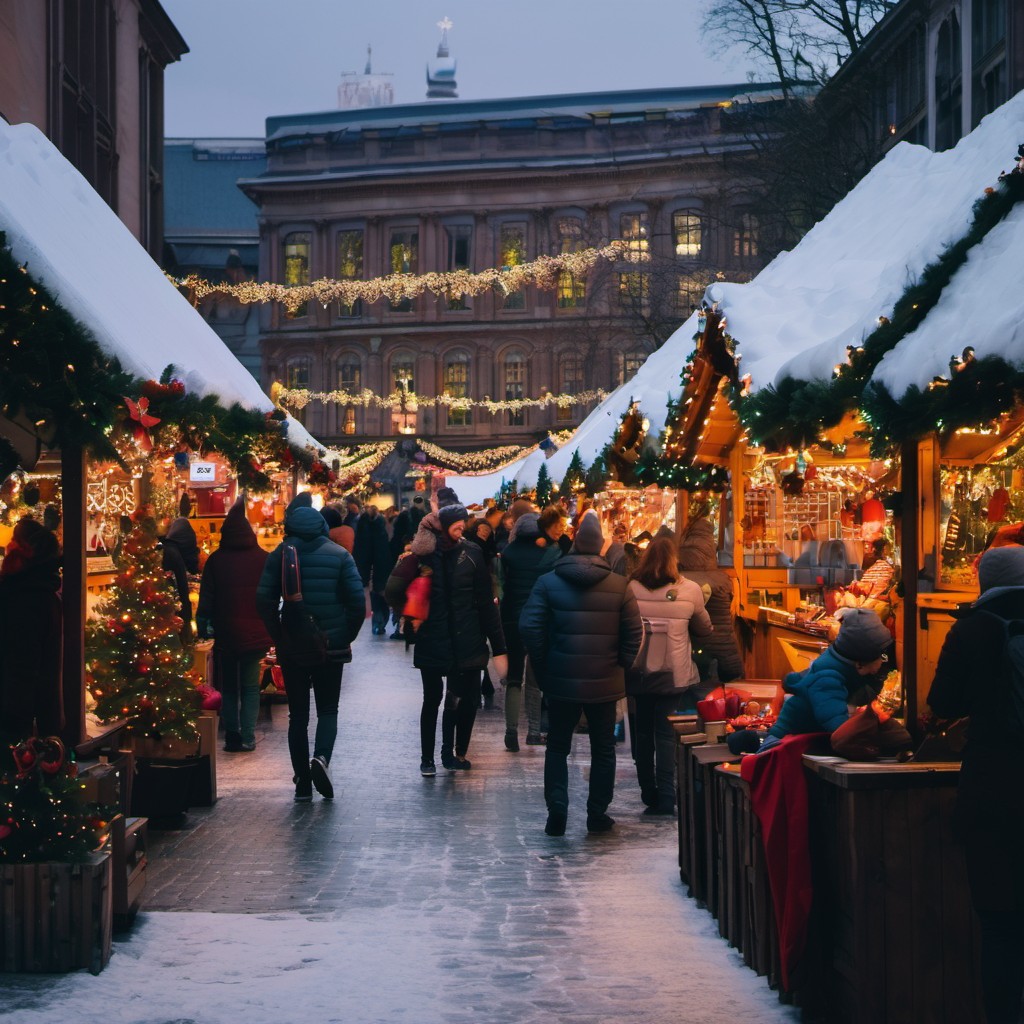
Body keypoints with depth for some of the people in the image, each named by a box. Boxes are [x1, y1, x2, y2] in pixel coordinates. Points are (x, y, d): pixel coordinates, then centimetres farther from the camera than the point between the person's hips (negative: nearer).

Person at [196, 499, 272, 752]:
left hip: (224, 633, 0)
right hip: (255, 634, 0)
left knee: (228, 686, 13)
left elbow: (206, 598, -3)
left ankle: (232, 736, 9)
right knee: (250, 686, 10)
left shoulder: (215, 560, -5)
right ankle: (247, 738, 1)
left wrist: (202, 628, 5)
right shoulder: (264, 559, -4)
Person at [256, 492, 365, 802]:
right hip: (331, 647, 0)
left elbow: (264, 600, -7)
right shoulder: (338, 554, -2)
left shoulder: (280, 555, -2)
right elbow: (357, 600, -8)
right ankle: (321, 757, -17)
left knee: (298, 713, 9)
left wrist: (279, 637, 2)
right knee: (327, 709, 11)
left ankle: (303, 784, 7)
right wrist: (347, 636, 4)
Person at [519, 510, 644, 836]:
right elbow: (634, 632, -4)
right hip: (605, 683, 0)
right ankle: (598, 814, 16)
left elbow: (530, 627, -8)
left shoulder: (548, 582, -5)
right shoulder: (619, 586, -4)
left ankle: (556, 810, 2)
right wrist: (621, 664, 9)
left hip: (561, 682, 0)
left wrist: (543, 668, 1)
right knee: (603, 749, 13)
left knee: (557, 747, 12)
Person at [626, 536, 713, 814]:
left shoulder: (632, 588, -6)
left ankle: (648, 792, 18)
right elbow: (705, 628, 8)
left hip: (639, 672, 1)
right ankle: (665, 798, -3)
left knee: (643, 730, 13)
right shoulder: (690, 590, -6)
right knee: (665, 732, 2)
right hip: (673, 673, -1)